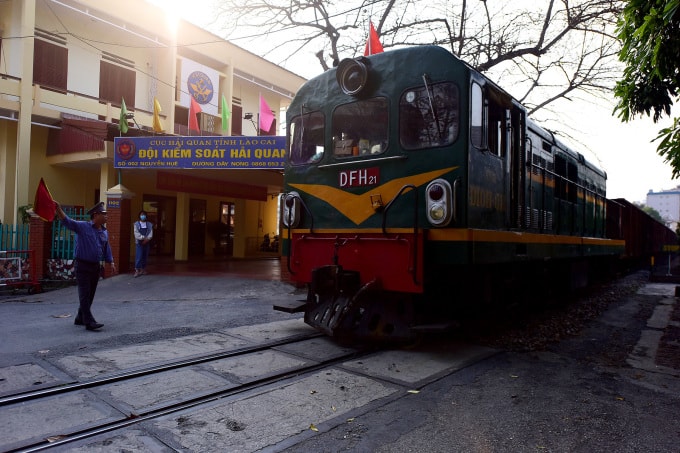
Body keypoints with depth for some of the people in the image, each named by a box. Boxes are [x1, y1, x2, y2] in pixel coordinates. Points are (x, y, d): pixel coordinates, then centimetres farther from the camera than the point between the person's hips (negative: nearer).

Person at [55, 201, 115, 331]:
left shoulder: (104, 232, 12)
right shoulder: (82, 226, -6)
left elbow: (106, 249, 20)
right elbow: (67, 221, -19)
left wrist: (111, 262, 15)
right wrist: (58, 209, -34)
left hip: (96, 267, 7)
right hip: (83, 266, -7)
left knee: (90, 295, 13)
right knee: (85, 294, -6)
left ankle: (80, 318, 27)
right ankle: (89, 322, -7)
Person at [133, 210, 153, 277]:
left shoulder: (149, 224, 9)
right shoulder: (136, 224, 3)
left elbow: (151, 233, 0)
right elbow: (136, 233, -7)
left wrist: (147, 239, -16)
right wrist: (143, 238, -17)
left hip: (147, 242, 3)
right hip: (139, 242, -2)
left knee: (145, 256, 7)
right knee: (138, 256, -9)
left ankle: (143, 269, 17)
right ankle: (137, 270, -9)